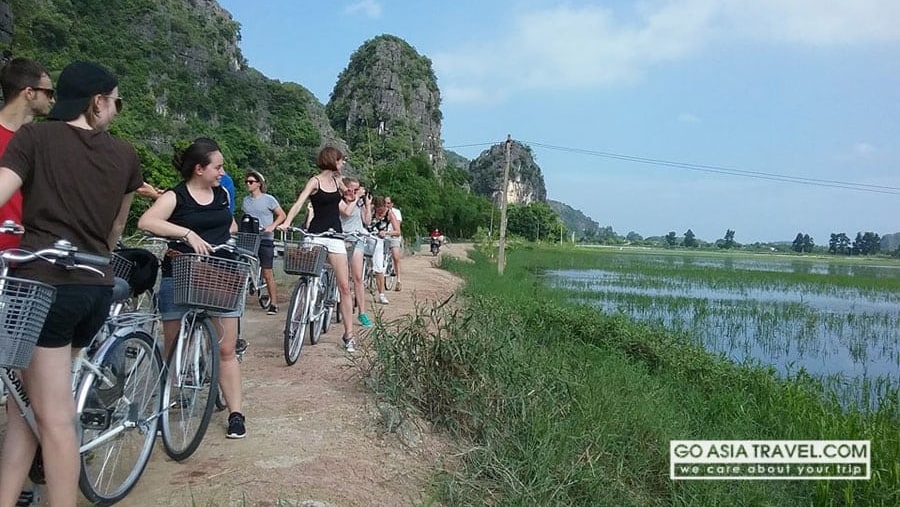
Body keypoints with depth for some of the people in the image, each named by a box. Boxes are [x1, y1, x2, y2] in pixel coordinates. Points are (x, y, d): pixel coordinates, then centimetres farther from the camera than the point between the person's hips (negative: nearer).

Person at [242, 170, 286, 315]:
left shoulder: (268, 199, -2)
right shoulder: (246, 200, 13)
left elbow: (282, 215, -1)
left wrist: (272, 226, -15)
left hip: (265, 239, -5)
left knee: (267, 273, -5)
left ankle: (274, 304, 3)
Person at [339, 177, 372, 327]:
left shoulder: (360, 202, 14)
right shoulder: (340, 201, 1)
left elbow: (367, 221, 11)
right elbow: (346, 212, -18)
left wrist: (368, 204, 6)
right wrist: (355, 198, -9)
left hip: (357, 240, 3)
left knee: (358, 277, -2)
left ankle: (362, 313, -1)